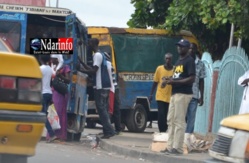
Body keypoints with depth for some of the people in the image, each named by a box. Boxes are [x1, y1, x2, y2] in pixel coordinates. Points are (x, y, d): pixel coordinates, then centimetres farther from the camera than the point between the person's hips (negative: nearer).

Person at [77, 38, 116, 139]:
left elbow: (94, 71, -17)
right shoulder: (100, 55, 21)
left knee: (101, 108, -9)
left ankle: (109, 131, -13)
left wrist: (81, 70, -10)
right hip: (105, 86, 10)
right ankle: (107, 131, 9)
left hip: (100, 87, -10)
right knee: (103, 109, 10)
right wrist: (82, 63, 26)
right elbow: (93, 69, 24)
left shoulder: (97, 55, -11)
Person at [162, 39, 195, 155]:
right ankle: (170, 147, 13)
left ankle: (178, 148, -11)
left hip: (183, 94, -10)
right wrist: (169, 81, 7)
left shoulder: (189, 61, -8)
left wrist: (174, 81, -20)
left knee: (179, 121, -11)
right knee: (170, 120, 10)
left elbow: (192, 79, -17)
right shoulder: (178, 61, 21)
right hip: (174, 93, 10)